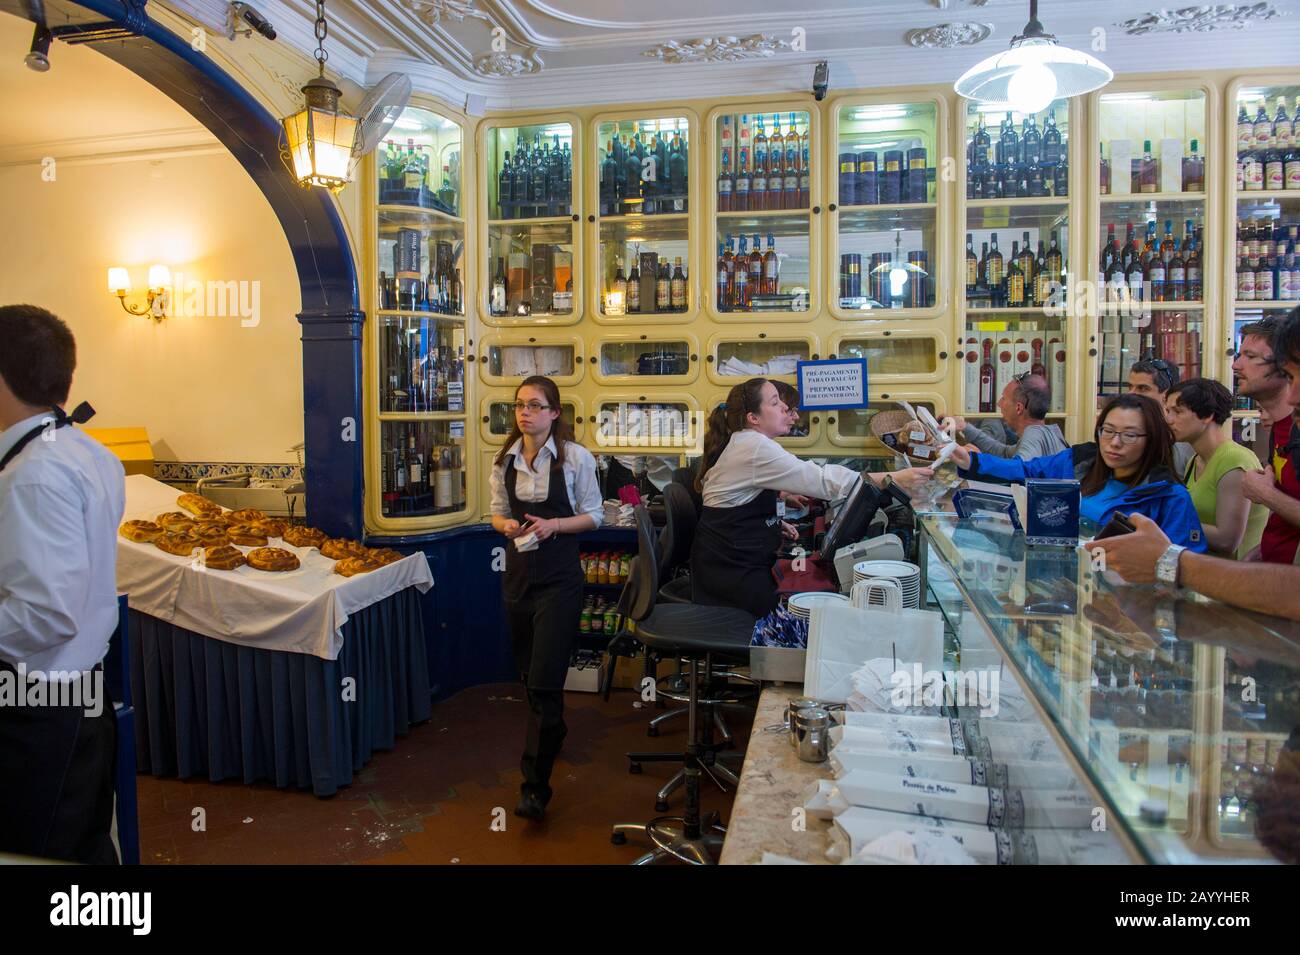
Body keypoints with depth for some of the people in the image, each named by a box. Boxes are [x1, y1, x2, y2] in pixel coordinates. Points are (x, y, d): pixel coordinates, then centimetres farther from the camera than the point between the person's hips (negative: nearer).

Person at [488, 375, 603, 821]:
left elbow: (593, 516, -2)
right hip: (518, 574, 5)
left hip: (560, 578, -5)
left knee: (544, 681, -8)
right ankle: (552, 734, 39)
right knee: (529, 678, 15)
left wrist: (554, 524, -18)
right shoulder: (504, 460, 6)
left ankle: (535, 787, 0)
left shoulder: (576, 457, -7)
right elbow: (498, 514, 14)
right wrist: (507, 525, -8)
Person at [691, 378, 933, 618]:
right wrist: (894, 479, -26)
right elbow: (821, 480, -27)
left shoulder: (739, 443, 11)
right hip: (732, 566, -10)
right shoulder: (756, 449, -22)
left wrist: (774, 522, 12)